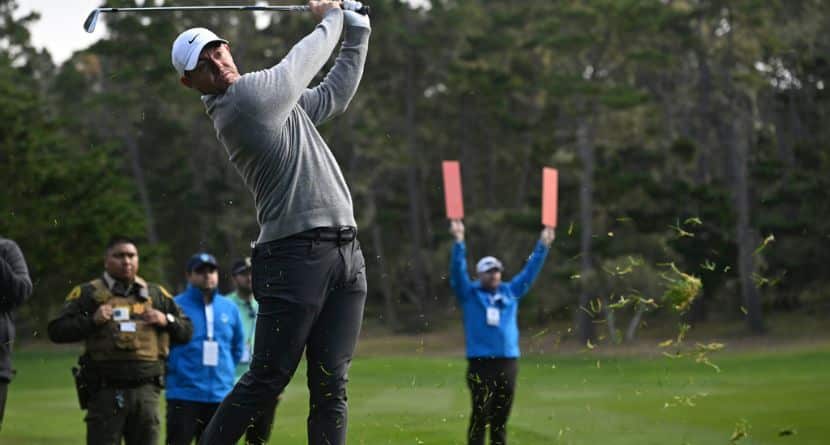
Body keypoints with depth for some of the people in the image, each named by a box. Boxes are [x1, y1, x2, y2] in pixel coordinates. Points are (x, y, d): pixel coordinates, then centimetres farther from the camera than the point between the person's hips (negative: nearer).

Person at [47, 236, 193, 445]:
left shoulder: (156, 294, 15)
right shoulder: (87, 294, 5)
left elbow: (186, 331, 16)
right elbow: (57, 331, -2)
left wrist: (166, 320, -3)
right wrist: (92, 321, -14)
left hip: (146, 391, 3)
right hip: (106, 391, -3)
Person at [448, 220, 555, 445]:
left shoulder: (510, 292, 15)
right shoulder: (469, 293, 4)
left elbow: (530, 270, 16)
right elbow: (458, 270, -8)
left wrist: (543, 245, 9)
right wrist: (459, 241, -21)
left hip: (508, 363, 4)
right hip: (480, 364, -4)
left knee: (501, 418, 8)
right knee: (480, 417, -6)